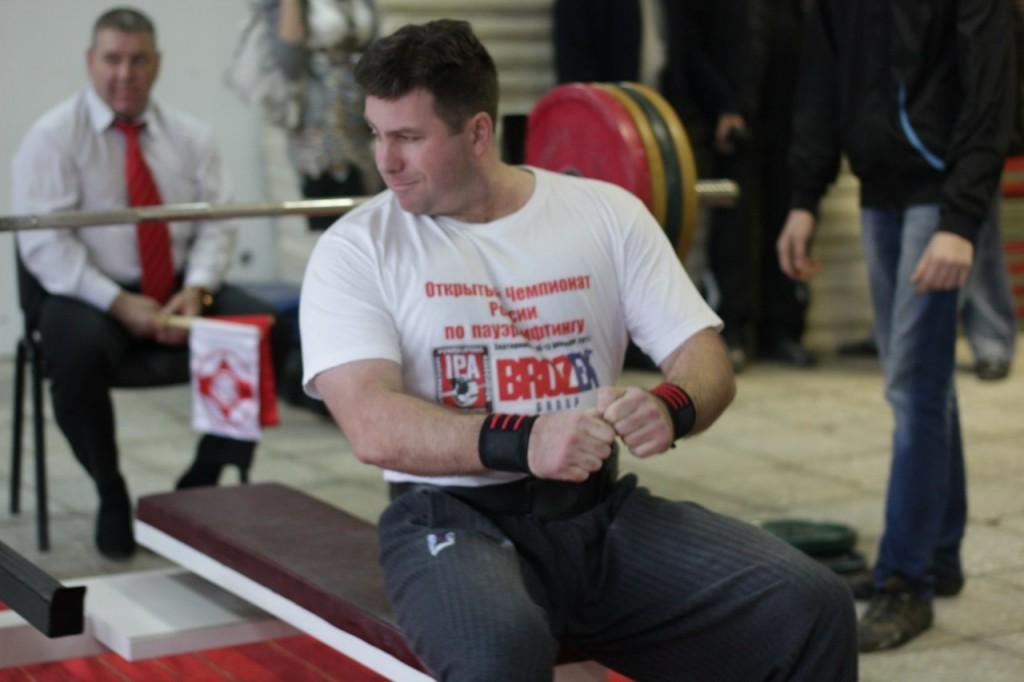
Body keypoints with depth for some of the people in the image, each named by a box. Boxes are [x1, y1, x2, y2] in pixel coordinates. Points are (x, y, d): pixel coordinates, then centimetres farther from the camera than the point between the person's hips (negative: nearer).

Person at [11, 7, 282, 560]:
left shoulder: (190, 137, 10)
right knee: (78, 349, -38)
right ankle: (111, 498, -13)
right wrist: (120, 304, -22)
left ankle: (201, 484, -7)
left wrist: (195, 291, -15)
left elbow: (216, 225, 5)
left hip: (180, 292, 3)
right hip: (87, 297, -3)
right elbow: (44, 244, -11)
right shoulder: (52, 137, -3)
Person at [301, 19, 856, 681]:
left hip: (603, 508, 3)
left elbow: (707, 358, 3)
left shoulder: (606, 212, 6)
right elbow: (374, 425, -14)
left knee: (812, 607, -18)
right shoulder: (356, 249, -2)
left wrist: (669, 406, -21)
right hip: (457, 519, -3)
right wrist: (520, 444, -30)